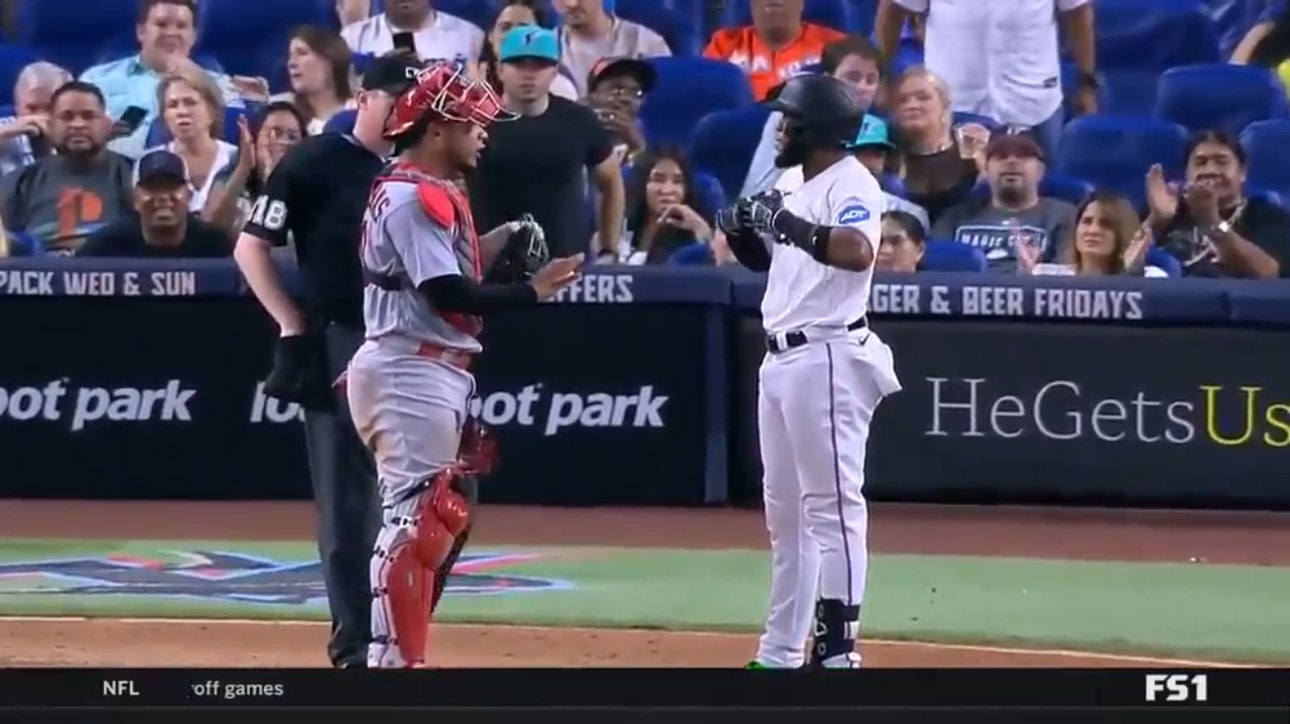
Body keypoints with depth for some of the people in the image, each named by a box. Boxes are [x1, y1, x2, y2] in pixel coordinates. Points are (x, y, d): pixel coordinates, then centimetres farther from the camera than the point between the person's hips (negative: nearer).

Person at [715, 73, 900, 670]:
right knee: (784, 512, 14)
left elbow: (857, 251, -30)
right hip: (781, 358, 10)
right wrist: (742, 233, 7)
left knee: (832, 505, -11)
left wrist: (793, 226, -35)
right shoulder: (800, 189, 17)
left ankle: (837, 648, -12)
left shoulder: (850, 184, -12)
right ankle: (780, 653, 20)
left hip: (827, 359, -10)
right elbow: (775, 260, 25)